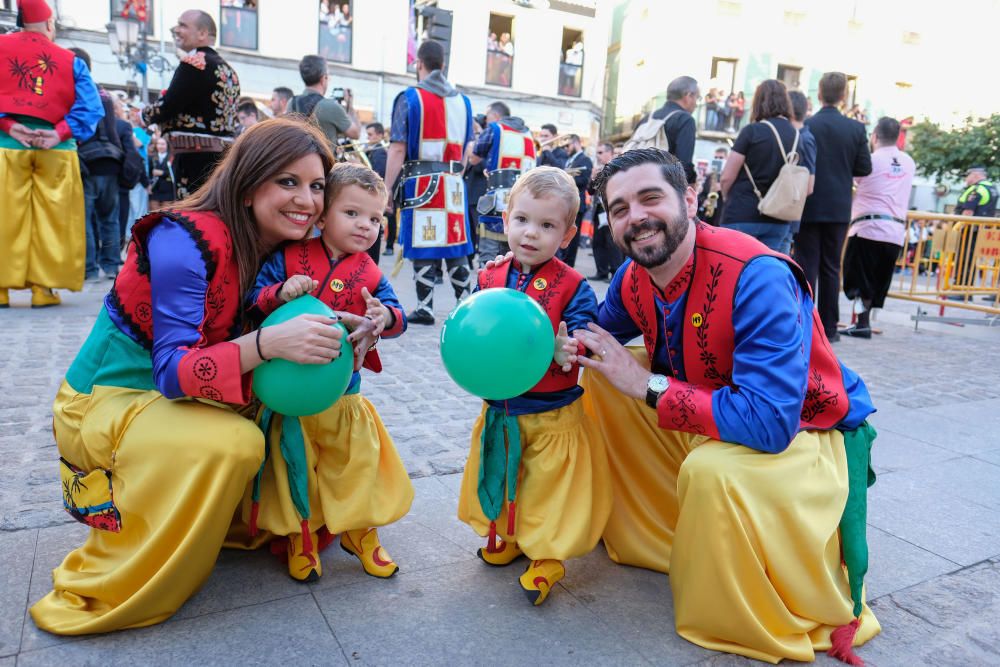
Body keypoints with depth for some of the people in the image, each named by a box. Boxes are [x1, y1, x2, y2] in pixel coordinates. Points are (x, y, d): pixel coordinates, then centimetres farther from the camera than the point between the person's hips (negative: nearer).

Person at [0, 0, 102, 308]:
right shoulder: (71, 60, 7)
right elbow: (90, 106, -5)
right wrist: (60, 133, -11)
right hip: (55, 147, 0)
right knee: (52, 220, 2)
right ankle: (43, 287, 1)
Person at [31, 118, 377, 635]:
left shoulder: (280, 248, -2)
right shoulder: (187, 239, -25)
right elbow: (173, 371, -29)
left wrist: (343, 337, -18)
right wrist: (269, 342, -46)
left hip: (176, 398, 7)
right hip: (105, 402, -7)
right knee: (233, 443, -31)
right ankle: (104, 594, -12)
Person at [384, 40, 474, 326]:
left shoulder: (410, 98, -4)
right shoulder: (462, 100, 12)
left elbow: (398, 150, -9)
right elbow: (467, 150, 15)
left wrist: (387, 190, -6)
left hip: (419, 182, -4)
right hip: (454, 183, 4)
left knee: (423, 243, 0)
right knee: (456, 243, 10)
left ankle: (425, 308, 2)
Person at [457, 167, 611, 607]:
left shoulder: (572, 287, -12)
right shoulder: (489, 279, 0)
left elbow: (583, 340, -16)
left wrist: (564, 351, -37)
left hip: (552, 412, -4)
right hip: (499, 409, 4)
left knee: (549, 486, 8)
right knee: (500, 480, 20)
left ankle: (547, 556, 28)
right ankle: (506, 537, 44)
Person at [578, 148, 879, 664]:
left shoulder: (756, 277, -31)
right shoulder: (632, 278, -10)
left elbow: (769, 423, -38)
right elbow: (601, 335, 11)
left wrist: (645, 384, -32)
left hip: (806, 433, -6)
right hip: (713, 414, 7)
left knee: (713, 469, -37)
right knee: (599, 374, -2)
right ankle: (637, 528, 14)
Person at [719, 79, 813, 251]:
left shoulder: (752, 131, -9)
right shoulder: (797, 136, 5)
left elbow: (727, 177, -8)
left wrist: (728, 197, 10)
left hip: (742, 215, -5)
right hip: (779, 219, 5)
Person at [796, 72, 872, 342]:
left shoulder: (805, 126, -7)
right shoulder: (856, 129, -1)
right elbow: (864, 168, 2)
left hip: (809, 206, -2)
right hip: (838, 208, 2)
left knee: (806, 266, 1)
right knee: (831, 268, 8)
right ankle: (828, 327, 11)